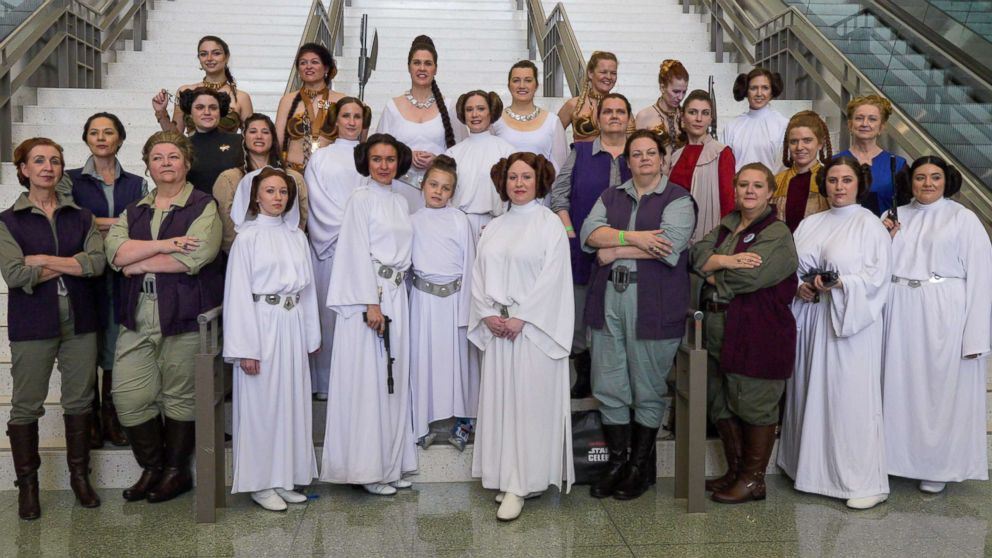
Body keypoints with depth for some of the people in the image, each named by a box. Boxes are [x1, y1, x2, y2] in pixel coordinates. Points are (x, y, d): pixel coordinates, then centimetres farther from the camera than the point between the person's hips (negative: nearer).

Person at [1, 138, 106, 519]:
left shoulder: (81, 217, 8)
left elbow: (98, 262, -8)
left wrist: (44, 260, -12)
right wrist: (73, 264, -8)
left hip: (80, 321, 2)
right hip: (32, 326, -2)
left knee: (79, 401, 8)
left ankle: (80, 476, 22)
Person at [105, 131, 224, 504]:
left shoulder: (203, 206, 0)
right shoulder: (134, 211, 17)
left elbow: (195, 257, -15)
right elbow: (116, 252, 1)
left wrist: (139, 263, -6)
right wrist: (164, 245, -13)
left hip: (185, 315, -5)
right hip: (137, 318, 5)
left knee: (180, 396, 4)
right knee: (128, 396, 3)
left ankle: (176, 471, 20)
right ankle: (152, 468, 21)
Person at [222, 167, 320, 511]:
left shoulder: (297, 236, 10)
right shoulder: (247, 238, -4)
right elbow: (238, 294, -8)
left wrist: (311, 334, 9)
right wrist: (245, 348, -13)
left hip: (293, 325, 5)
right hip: (262, 324, -5)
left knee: (292, 401, 9)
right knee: (262, 403, 1)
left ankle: (286, 477, 21)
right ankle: (260, 483, 12)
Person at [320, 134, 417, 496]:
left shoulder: (400, 202, 17)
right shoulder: (361, 198, -4)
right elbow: (358, 252, -11)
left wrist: (393, 297, 10)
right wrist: (371, 303, -17)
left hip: (396, 295, 7)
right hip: (368, 294, -7)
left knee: (393, 380, 9)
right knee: (367, 380, -4)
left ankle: (391, 464, 18)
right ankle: (367, 469, 4)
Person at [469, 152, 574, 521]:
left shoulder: (550, 224, -1)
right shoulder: (493, 228, 14)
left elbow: (552, 277, -10)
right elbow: (479, 276, 10)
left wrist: (520, 317, -14)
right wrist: (488, 314, -5)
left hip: (534, 327, -5)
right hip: (496, 328, 5)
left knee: (530, 401, -4)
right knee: (499, 401, 6)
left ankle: (521, 484, 0)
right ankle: (506, 477, 15)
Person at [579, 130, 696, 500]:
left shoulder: (678, 200, 3)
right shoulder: (611, 196, 17)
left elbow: (670, 244, -14)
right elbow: (589, 232, 1)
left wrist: (614, 250, -9)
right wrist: (633, 238, -13)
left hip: (653, 304, -4)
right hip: (608, 300, 4)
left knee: (648, 389, 5)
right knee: (609, 388, 7)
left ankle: (641, 466, 19)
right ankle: (617, 463, 20)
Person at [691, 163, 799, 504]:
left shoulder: (778, 235, -8)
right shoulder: (727, 226, 15)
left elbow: (746, 277, -21)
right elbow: (698, 253, 1)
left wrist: (711, 272, -4)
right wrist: (726, 261, -17)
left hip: (758, 333, -8)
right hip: (718, 330, 8)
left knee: (753, 405, 3)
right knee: (720, 402, 15)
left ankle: (753, 479, 18)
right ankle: (735, 470, 31)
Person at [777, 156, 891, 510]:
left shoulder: (869, 224, 0)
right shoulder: (810, 224, 15)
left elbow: (878, 276, -9)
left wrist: (839, 284, -20)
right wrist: (800, 287, -7)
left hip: (851, 322, -5)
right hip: (811, 320, 5)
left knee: (852, 399, -5)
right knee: (811, 396, 8)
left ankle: (867, 483, 3)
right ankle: (813, 469, 20)